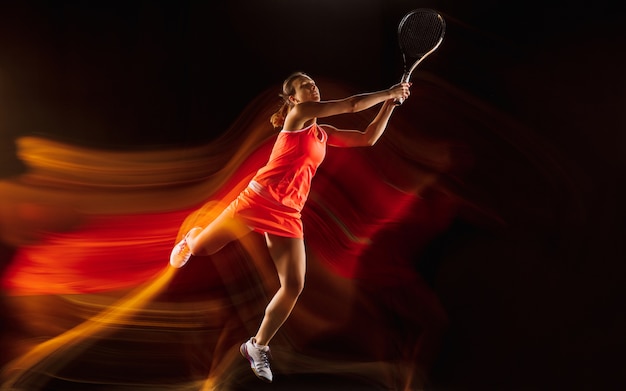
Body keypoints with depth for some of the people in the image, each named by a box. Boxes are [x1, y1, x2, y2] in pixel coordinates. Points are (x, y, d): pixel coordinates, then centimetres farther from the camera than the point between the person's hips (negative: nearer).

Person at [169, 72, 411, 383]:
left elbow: (368, 138, 15)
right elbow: (352, 104, -12)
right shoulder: (299, 113, -5)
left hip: (288, 214, 6)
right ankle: (190, 238, 44)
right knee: (201, 248, 2)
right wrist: (388, 92, -4)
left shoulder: (324, 133, 15)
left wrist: (390, 104, 9)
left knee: (294, 286, -4)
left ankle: (257, 347, 15)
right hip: (258, 198, -5)